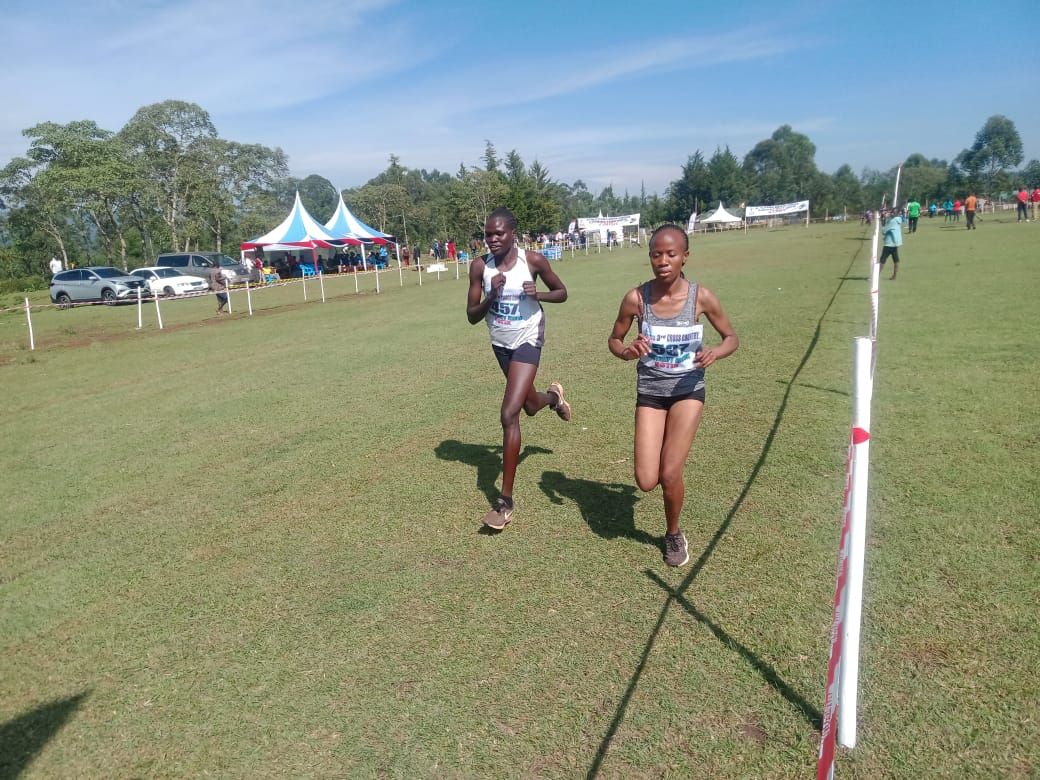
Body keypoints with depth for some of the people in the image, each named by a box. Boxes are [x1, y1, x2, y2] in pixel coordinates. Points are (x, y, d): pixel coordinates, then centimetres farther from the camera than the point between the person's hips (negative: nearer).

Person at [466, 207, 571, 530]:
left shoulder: (533, 260, -14)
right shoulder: (480, 266, -8)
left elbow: (561, 292, 0)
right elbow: (472, 316, -6)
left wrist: (538, 294, -20)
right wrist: (492, 295, -24)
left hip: (527, 342, -4)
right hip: (500, 344, 5)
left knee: (509, 414, -17)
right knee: (529, 406, 23)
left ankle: (505, 499, -9)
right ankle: (553, 396, 64)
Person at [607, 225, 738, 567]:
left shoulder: (701, 296, -13)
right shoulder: (636, 298, -13)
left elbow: (732, 338, 0)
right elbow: (613, 339, 2)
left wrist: (715, 352, -22)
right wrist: (628, 351, -22)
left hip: (688, 389, -1)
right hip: (650, 391, 1)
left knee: (670, 474, -7)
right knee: (646, 481, -4)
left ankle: (674, 533, 24)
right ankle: (668, 456, 34)